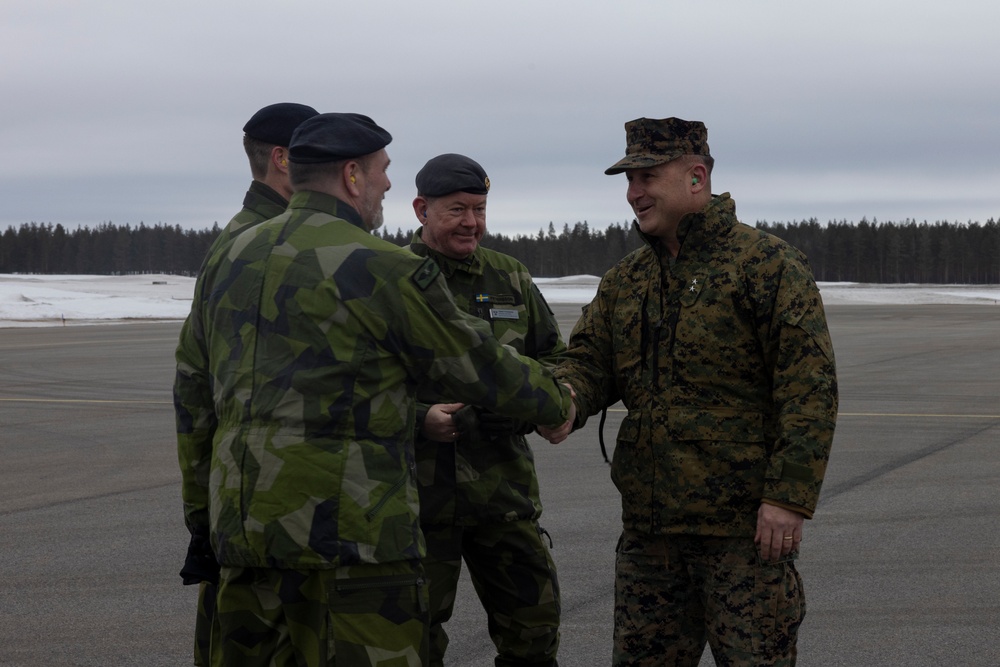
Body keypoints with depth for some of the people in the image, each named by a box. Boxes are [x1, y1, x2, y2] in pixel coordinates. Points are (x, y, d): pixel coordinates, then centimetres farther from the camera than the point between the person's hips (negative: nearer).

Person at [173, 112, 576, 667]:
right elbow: (481, 369, 1)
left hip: (242, 529, 8)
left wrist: (201, 508, 28)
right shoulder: (384, 271, -9)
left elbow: (192, 398, 19)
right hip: (345, 534, -7)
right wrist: (557, 402, 19)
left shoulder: (228, 261, 13)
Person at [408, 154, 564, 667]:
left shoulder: (511, 279, 11)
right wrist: (418, 418, -21)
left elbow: (553, 358, 20)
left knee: (532, 623, 8)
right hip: (417, 494, -4)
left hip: (503, 486, 4)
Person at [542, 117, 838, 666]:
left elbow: (810, 388, -13)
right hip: (648, 525, 7)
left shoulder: (768, 265, -7)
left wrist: (790, 497, -19)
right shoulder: (625, 280, 15)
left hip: (745, 527, -7)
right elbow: (589, 359, 12)